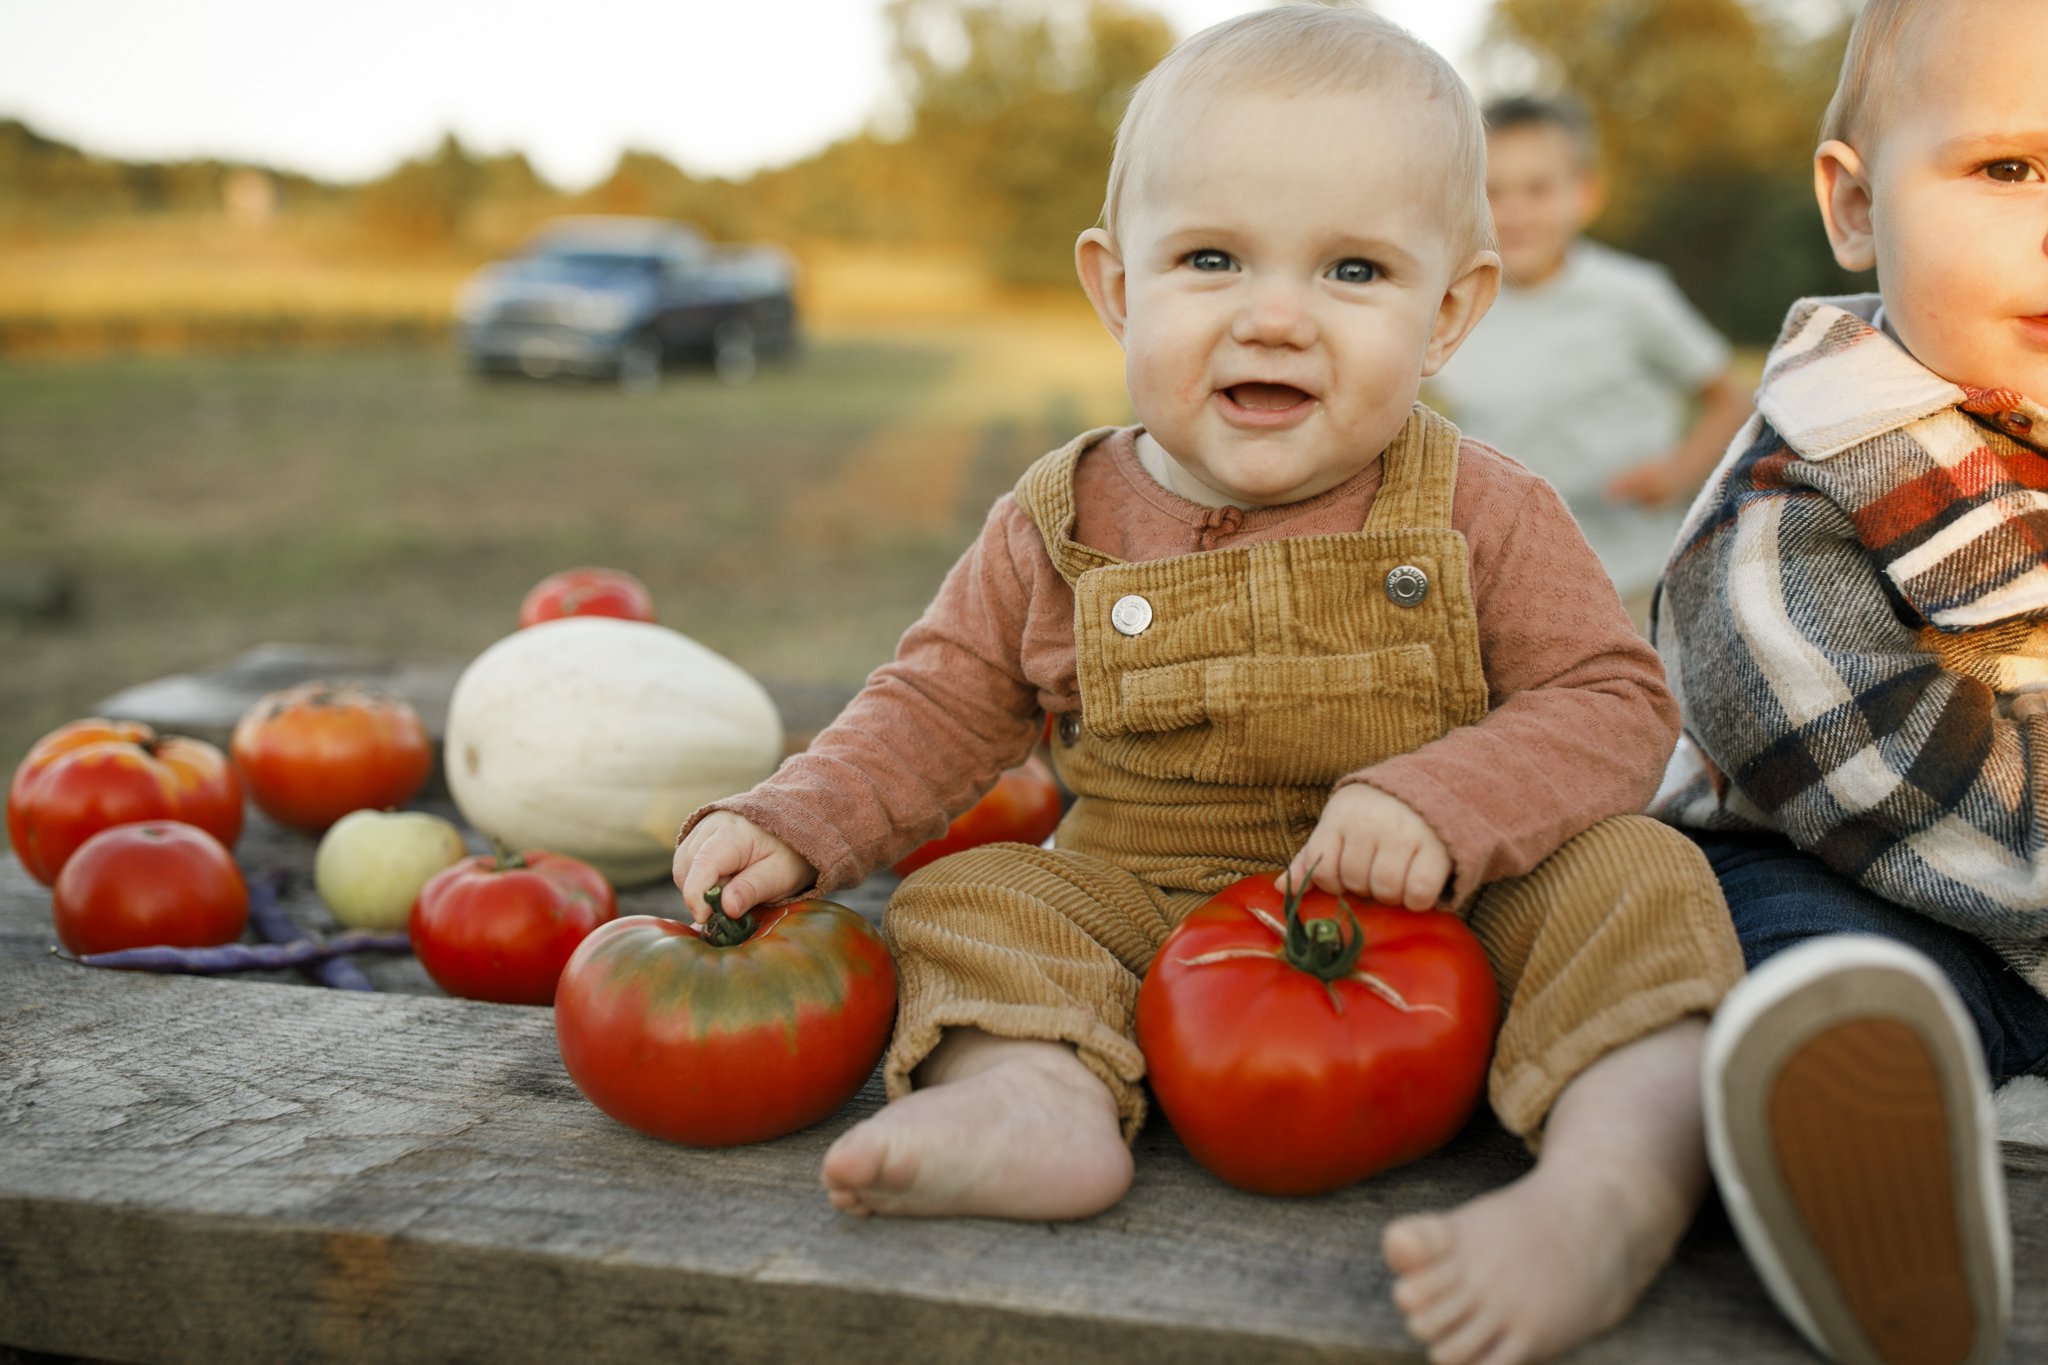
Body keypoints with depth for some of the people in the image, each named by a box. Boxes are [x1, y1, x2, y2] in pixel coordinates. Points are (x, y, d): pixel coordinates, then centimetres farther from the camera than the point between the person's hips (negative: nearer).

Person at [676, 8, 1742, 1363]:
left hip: (1443, 938, -1)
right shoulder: (1060, 531, 0)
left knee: (1632, 876, -24)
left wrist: (1443, 804, -25)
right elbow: (936, 708, 8)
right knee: (971, 901, -15)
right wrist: (791, 823, -8)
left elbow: (1617, 704, -7)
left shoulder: (1484, 516, -5)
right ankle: (1038, 1101, -39)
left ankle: (1622, 1182, -42)